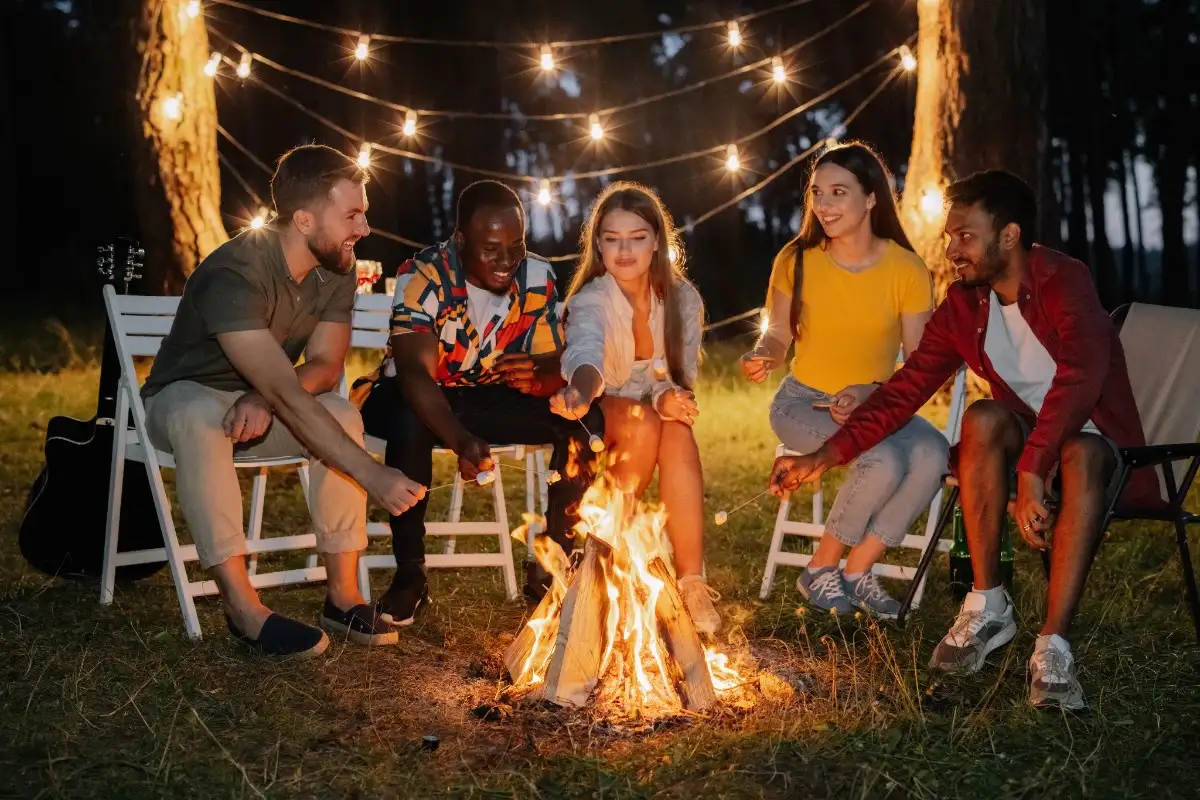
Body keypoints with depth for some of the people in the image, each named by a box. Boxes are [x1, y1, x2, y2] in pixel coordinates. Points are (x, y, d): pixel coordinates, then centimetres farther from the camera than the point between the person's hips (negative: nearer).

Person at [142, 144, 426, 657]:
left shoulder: (337, 268, -9)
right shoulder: (235, 273, -33)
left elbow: (325, 366, -10)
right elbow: (286, 394, -42)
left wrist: (266, 397, -33)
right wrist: (371, 474, -48)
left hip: (259, 407, 5)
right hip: (182, 402, -5)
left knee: (342, 417, -24)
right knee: (201, 416, -40)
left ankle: (342, 596, -19)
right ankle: (243, 609, -36)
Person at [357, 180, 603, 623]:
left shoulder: (537, 279, -11)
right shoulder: (423, 277, -24)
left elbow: (556, 368, -10)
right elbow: (415, 374, -35)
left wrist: (540, 373, -38)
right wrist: (461, 440, -53)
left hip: (490, 399, 4)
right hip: (414, 396, -4)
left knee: (586, 417, -16)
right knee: (410, 420, -39)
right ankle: (409, 575, -21)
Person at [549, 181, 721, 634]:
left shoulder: (683, 299, -8)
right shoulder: (590, 300, -21)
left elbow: (681, 377, -5)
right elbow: (586, 349, -45)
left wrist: (669, 397, -31)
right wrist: (580, 391, -69)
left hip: (654, 415, 3)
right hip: (599, 417, -2)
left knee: (679, 435, -32)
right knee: (642, 423, -35)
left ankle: (691, 580, -29)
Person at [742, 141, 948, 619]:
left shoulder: (906, 270, -7)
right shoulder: (797, 260, -6)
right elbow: (779, 335, 1)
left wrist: (868, 394, -23)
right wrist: (761, 356, -22)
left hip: (876, 405, 2)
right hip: (805, 402, -2)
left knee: (932, 454, -30)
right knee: (884, 460, -31)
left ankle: (857, 571, -12)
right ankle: (820, 571, -8)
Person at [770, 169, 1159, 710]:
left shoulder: (1064, 281, -17)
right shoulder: (962, 306, 1)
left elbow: (1079, 378, -33)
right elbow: (905, 390, 0)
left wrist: (1032, 473, -44)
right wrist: (825, 456, -9)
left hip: (1095, 443, -4)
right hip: (1025, 443, 4)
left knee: (1082, 455, -38)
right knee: (984, 418, -29)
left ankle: (1052, 646, -39)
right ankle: (987, 609, -22)